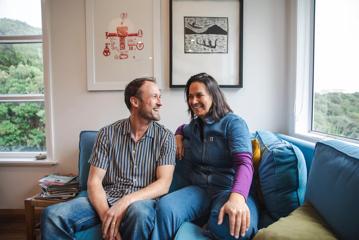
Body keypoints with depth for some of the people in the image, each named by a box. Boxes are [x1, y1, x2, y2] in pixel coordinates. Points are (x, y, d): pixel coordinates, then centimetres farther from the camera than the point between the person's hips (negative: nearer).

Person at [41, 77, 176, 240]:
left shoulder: (165, 137, -2)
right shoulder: (107, 134, 1)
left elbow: (163, 185, -9)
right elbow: (94, 180, -3)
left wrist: (125, 202, -23)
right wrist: (105, 214, -21)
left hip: (142, 201, -1)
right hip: (105, 200, 2)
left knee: (139, 212, -36)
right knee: (53, 215, -20)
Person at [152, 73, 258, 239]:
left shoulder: (233, 123, -3)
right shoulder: (193, 126, 16)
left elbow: (244, 163, -17)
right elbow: (182, 128, 43)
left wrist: (237, 197, -37)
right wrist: (178, 136, 17)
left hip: (228, 189, -3)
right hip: (198, 188, 4)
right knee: (165, 207, -30)